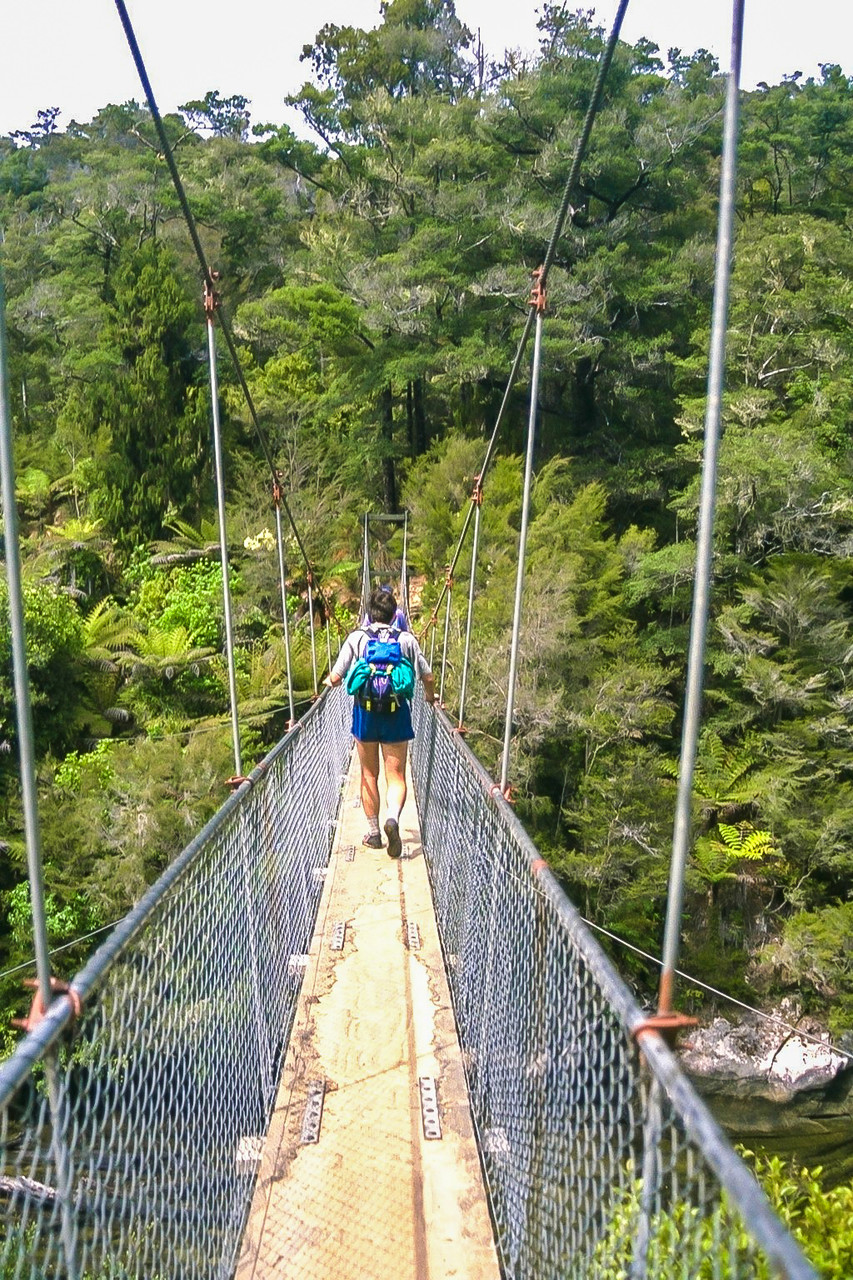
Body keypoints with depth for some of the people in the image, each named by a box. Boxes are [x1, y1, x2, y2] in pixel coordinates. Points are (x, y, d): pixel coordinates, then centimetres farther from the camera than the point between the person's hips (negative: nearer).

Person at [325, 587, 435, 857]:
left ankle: (373, 831, 21)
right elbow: (427, 677, 5)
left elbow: (336, 678, -1)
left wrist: (328, 682, 23)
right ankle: (393, 817, -22)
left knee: (369, 775, 15)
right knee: (396, 776, 5)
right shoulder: (407, 639, 3)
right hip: (397, 713, 0)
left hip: (365, 712, 0)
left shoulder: (356, 638, 1)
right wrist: (431, 697, 27)